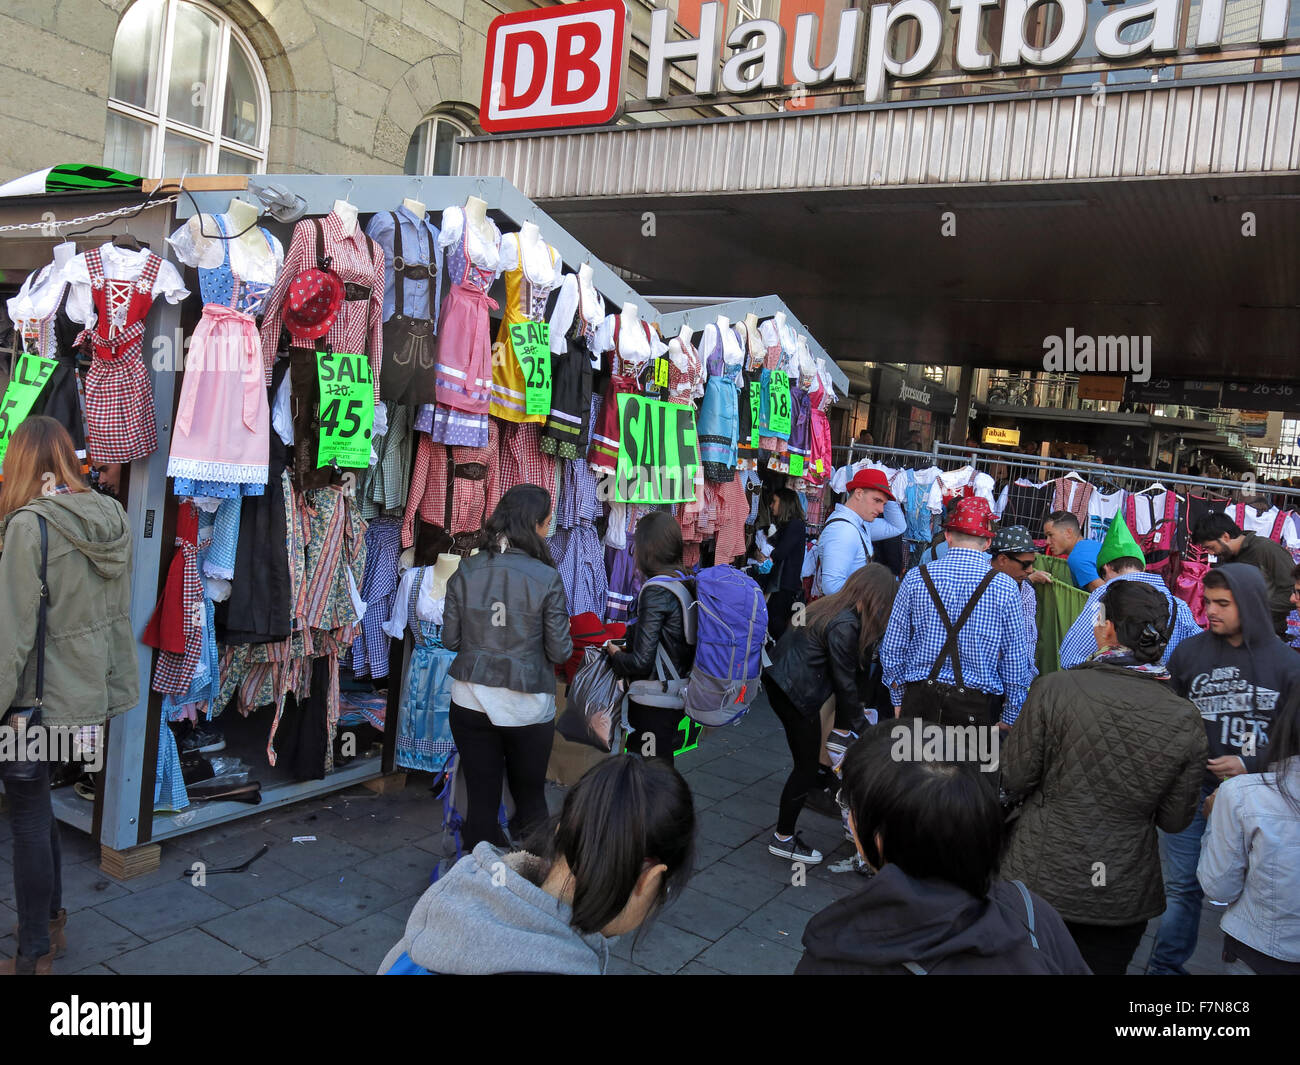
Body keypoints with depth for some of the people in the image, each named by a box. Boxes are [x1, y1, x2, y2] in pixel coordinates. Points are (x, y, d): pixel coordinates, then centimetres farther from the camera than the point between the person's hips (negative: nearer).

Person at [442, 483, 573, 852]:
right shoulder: (546, 578, -13)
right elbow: (559, 651, -9)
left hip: (471, 701, 3)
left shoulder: (466, 570, -4)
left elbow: (450, 639, 1)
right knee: (529, 799, 16)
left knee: (480, 801, 13)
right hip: (526, 708, -2)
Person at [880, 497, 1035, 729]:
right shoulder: (1005, 587, -5)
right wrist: (1009, 719, 9)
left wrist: (898, 700, 15)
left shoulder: (915, 578, -2)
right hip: (976, 707, -1)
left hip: (919, 700, 2)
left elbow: (892, 648, 3)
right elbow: (1016, 660, -1)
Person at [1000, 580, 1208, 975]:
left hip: (1039, 882, -2)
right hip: (1124, 898, 3)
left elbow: (1014, 780, -13)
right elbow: (1174, 819, -1)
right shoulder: (1186, 721, -9)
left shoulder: (1054, 688, -19)